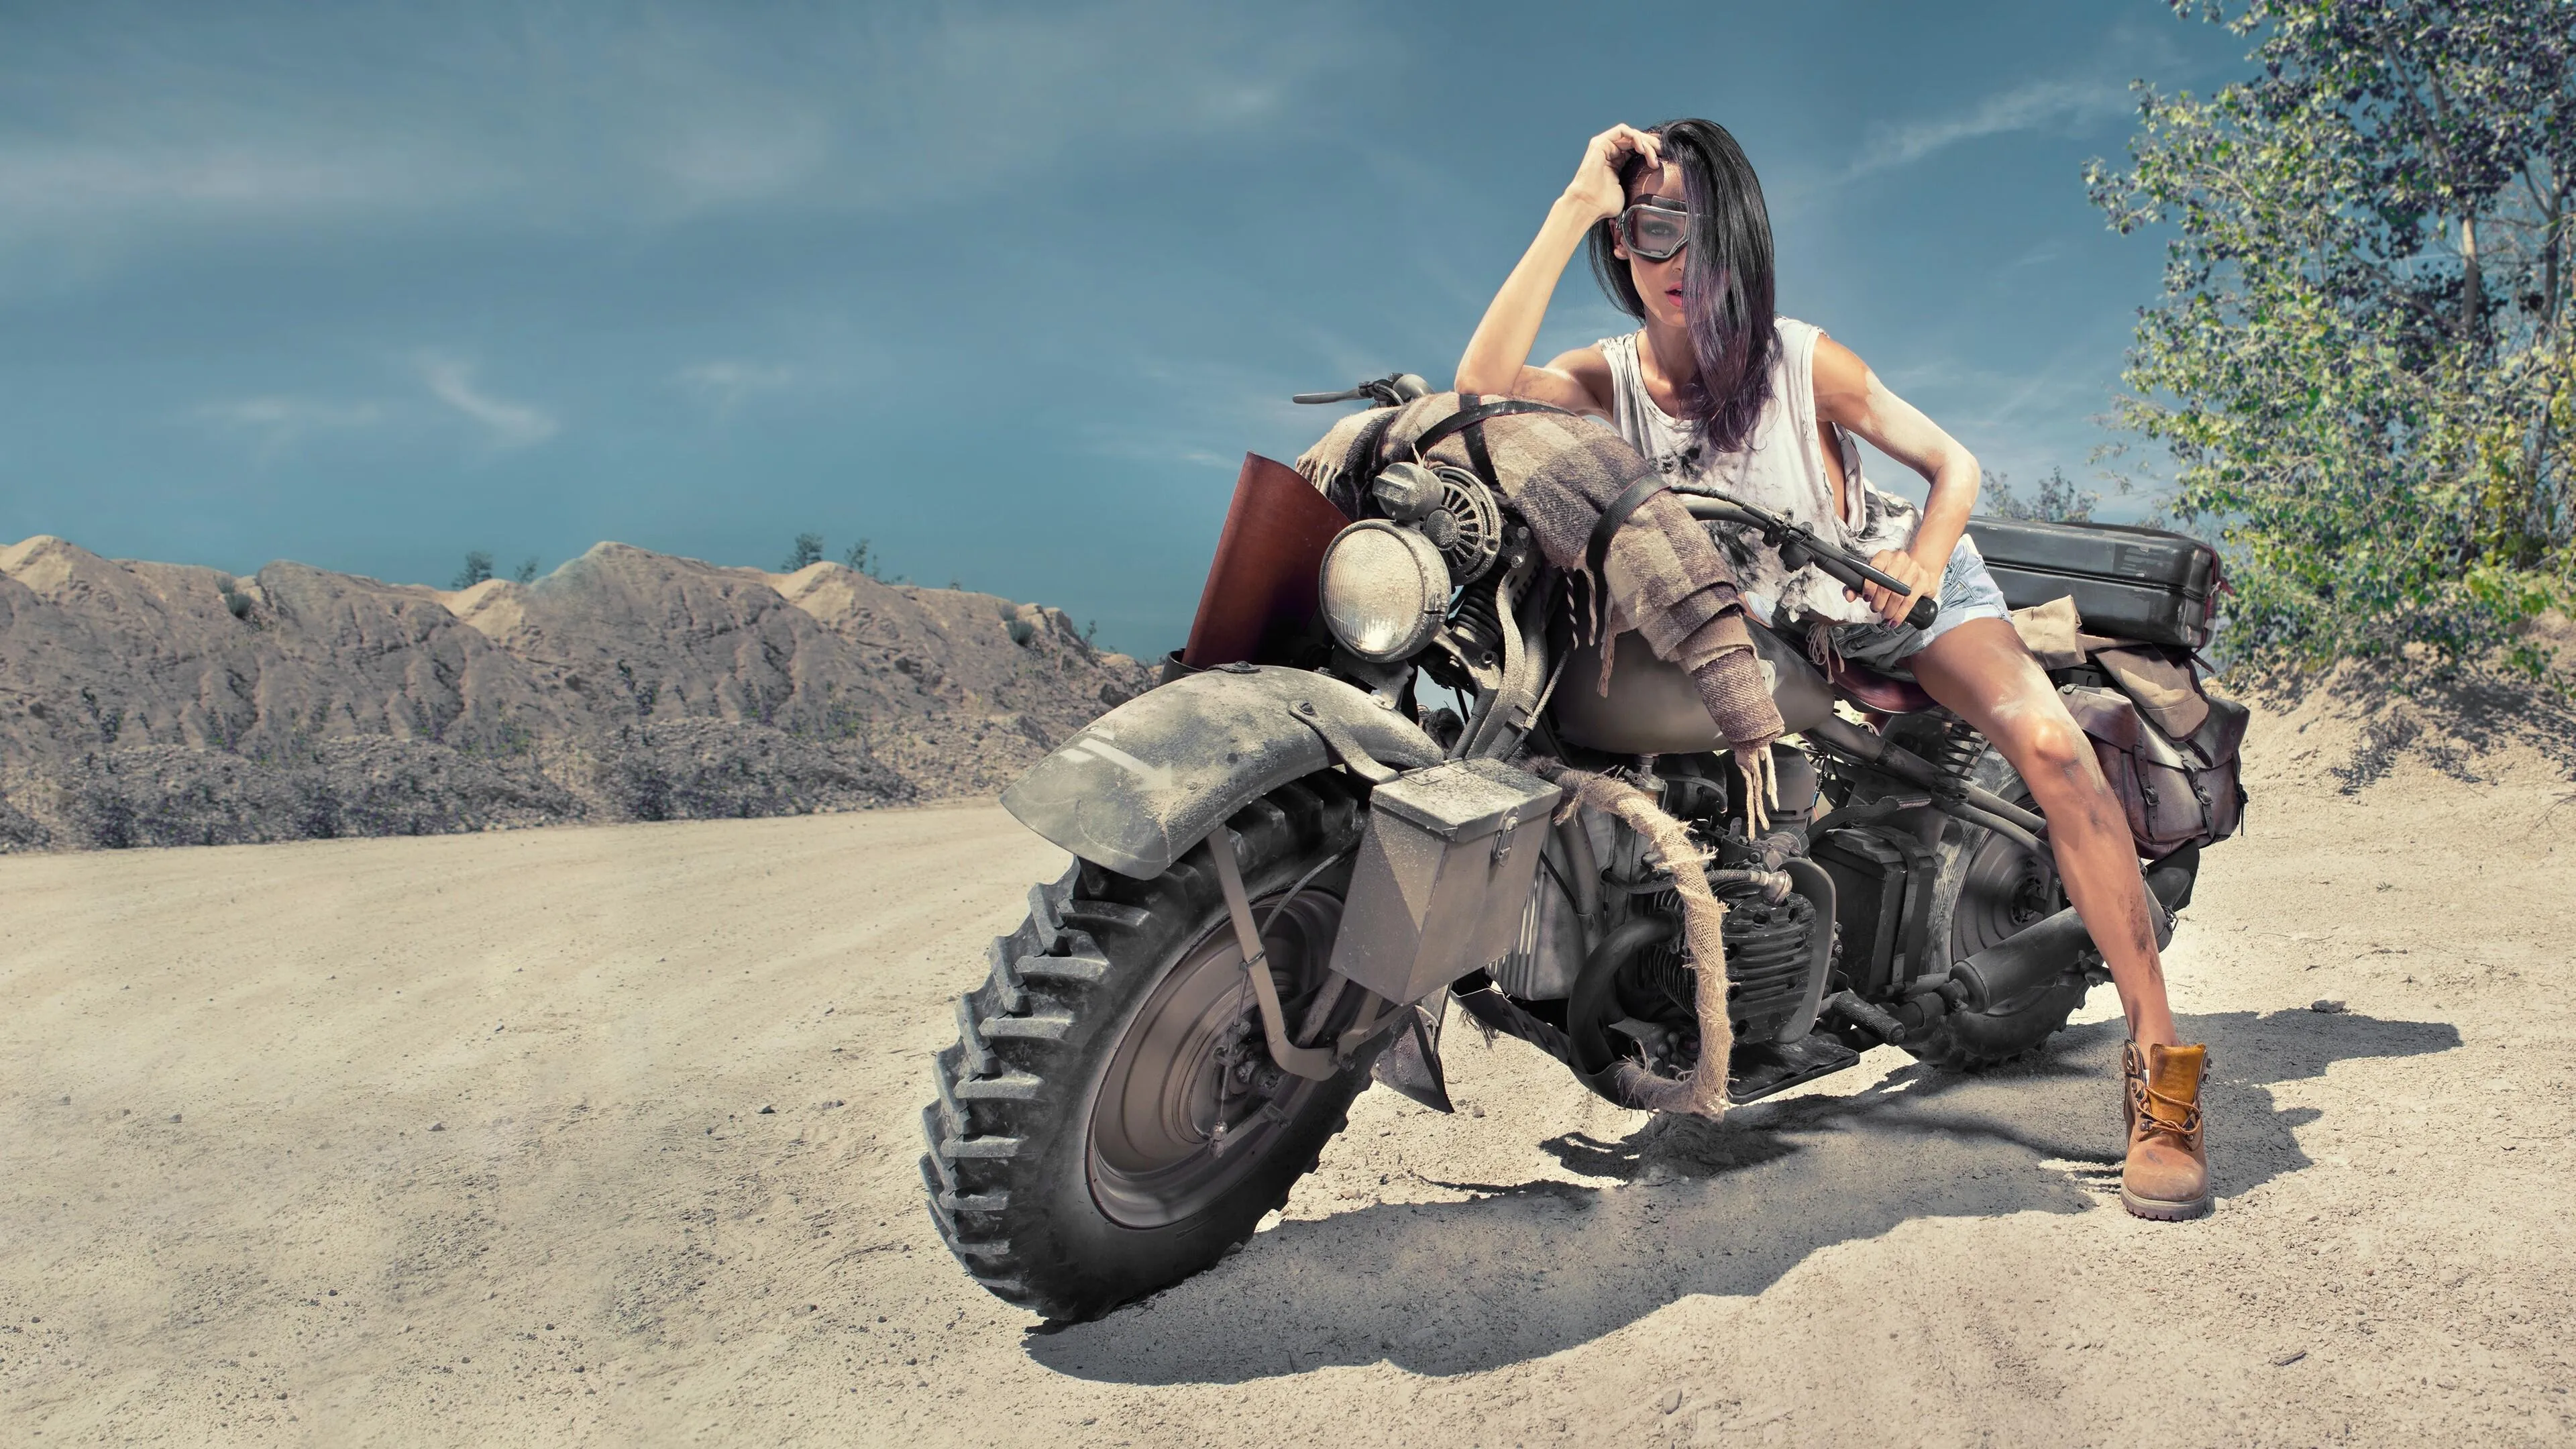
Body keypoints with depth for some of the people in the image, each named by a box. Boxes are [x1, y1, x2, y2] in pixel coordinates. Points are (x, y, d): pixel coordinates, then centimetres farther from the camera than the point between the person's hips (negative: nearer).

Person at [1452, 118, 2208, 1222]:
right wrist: (1573, 207, -32)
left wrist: (1924, 560, -28)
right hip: (1760, 633, 4)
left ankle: (2159, 1063, -24)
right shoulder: (1608, 378, -10)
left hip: (1896, 585, -4)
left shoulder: (1802, 361, -15)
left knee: (2048, 742, -27)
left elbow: (1954, 461, -6)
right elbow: (1483, 385, -32)